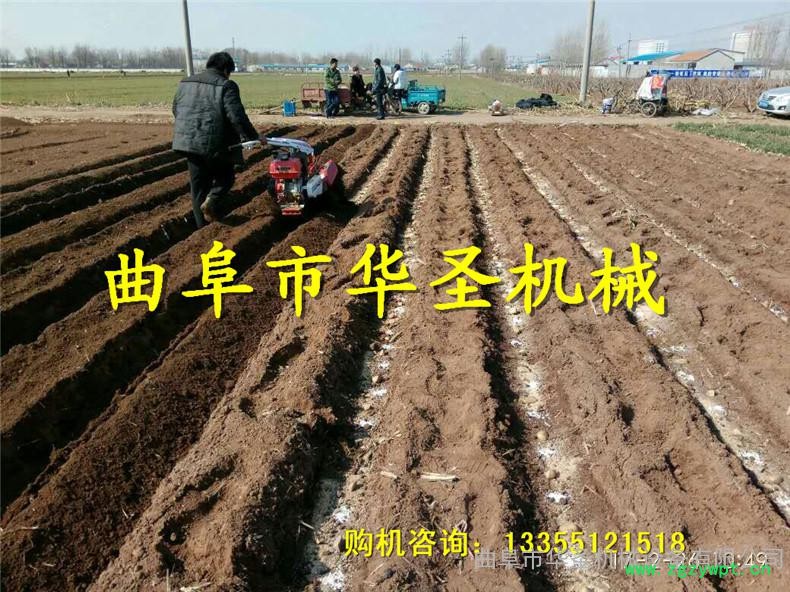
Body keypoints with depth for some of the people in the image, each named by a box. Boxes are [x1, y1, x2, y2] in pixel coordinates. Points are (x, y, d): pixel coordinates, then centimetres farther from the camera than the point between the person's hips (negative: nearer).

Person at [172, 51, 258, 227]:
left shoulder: (186, 83, 14)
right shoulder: (226, 86, -7)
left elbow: (176, 110, 22)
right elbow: (237, 117, -15)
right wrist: (252, 136, -7)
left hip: (188, 141, 6)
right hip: (215, 144, -6)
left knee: (198, 185, 13)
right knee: (224, 177, 16)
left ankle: (202, 223, 17)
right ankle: (211, 200, -10)